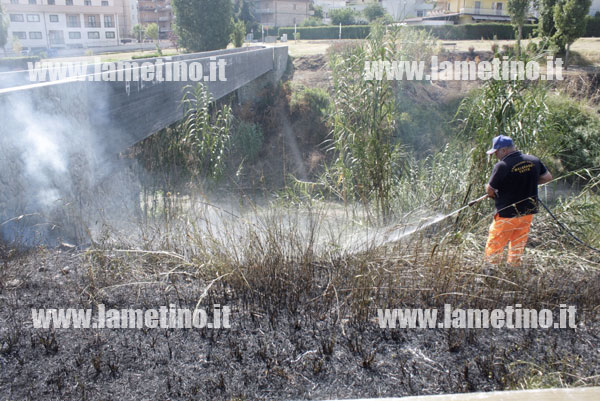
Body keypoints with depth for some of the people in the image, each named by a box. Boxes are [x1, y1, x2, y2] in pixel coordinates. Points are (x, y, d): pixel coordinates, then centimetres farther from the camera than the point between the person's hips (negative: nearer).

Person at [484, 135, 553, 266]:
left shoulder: (502, 166, -18)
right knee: (517, 252, 18)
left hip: (506, 215, -6)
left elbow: (490, 191, -13)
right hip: (528, 213, 6)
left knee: (492, 252, 5)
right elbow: (548, 177, 14)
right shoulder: (534, 161, 1)